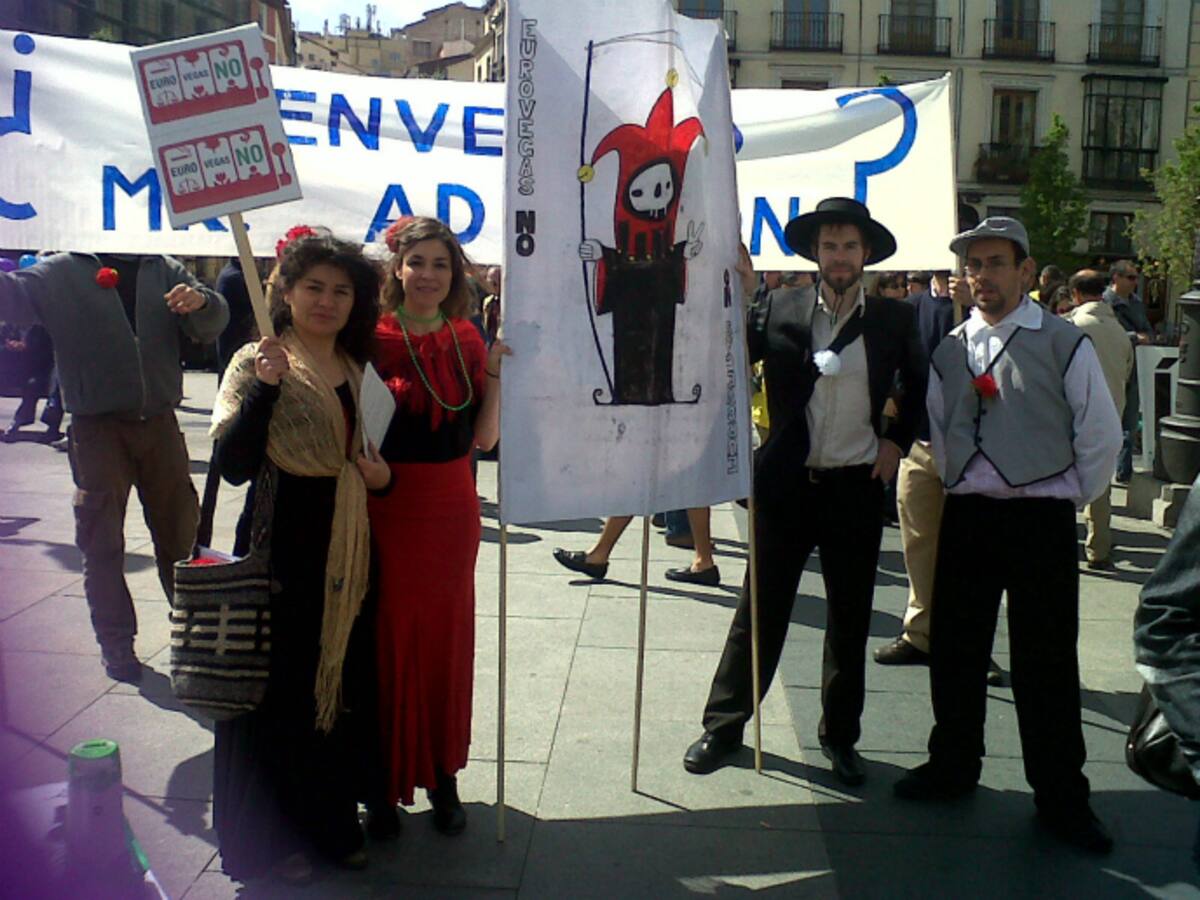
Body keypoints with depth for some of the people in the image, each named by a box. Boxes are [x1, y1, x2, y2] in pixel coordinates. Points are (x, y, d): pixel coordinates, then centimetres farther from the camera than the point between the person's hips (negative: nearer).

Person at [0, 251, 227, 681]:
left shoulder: (166, 271, 9)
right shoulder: (63, 273, 3)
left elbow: (212, 325, 1)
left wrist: (200, 301, -21)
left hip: (159, 422, 2)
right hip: (97, 427, -2)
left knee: (180, 532, 12)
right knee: (102, 541, 3)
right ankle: (116, 642, 14)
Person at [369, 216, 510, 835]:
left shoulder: (466, 341, 5)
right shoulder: (372, 339, -7)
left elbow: (484, 438, 3)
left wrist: (496, 371, -7)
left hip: (452, 508, 4)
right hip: (388, 507, -4)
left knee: (446, 639, 11)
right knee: (390, 640, 3)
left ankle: (441, 774, 26)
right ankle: (388, 780, 19)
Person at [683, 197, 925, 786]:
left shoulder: (893, 320, 3)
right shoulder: (779, 310, 0)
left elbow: (921, 385, 16)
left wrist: (897, 439, 5)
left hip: (856, 488, 1)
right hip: (787, 484, -1)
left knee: (850, 621, 11)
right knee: (760, 610, 6)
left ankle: (840, 735, 27)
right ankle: (724, 726, 20)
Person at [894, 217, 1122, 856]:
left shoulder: (1064, 343, -3)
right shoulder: (950, 349, 9)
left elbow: (1101, 435, 0)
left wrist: (1069, 499, 3)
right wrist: (958, 482, 9)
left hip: (1041, 519, -4)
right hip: (966, 515, 4)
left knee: (1046, 661, 1)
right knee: (955, 651, 11)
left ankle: (1060, 797, 15)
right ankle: (952, 766, 28)